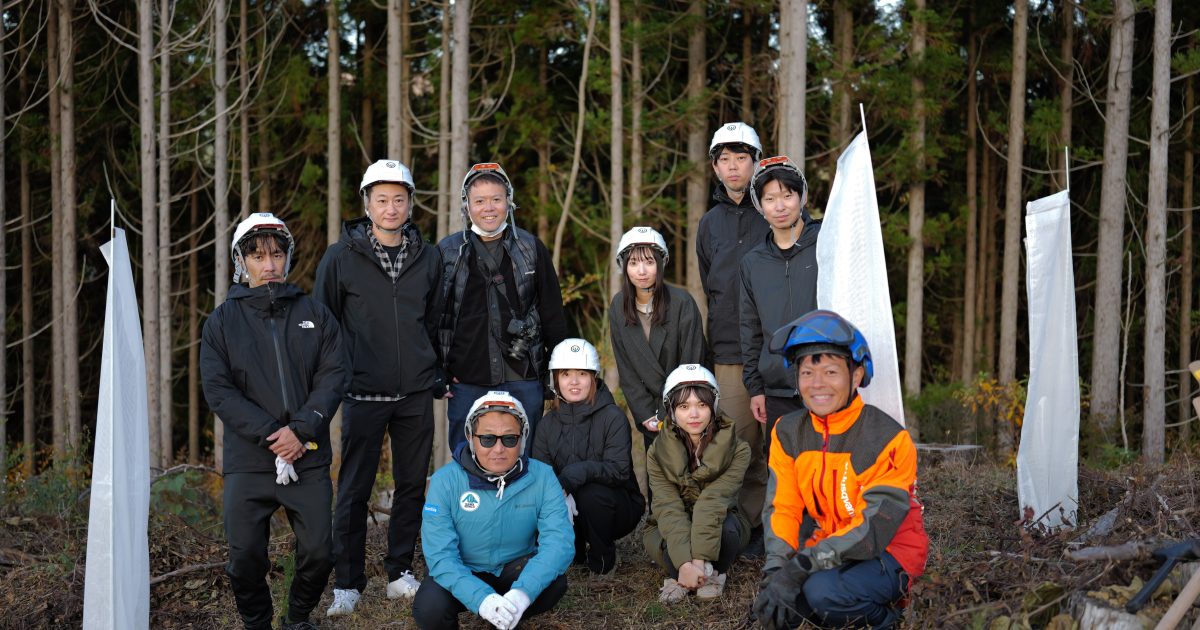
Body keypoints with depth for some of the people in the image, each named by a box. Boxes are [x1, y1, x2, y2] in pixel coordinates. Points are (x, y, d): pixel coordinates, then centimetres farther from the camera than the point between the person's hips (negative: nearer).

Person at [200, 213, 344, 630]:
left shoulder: (315, 314, 9)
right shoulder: (222, 321, 6)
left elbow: (332, 377, 1)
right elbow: (218, 390, -3)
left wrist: (302, 430, -13)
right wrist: (269, 434, -14)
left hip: (309, 459, 1)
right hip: (247, 461, -1)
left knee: (318, 552, -1)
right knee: (246, 556, -4)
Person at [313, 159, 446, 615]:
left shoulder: (428, 257, 7)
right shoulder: (341, 257, -2)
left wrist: (438, 374, 13)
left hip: (416, 394, 3)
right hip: (363, 393, -3)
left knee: (412, 485, 9)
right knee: (354, 491, 2)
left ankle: (400, 572, 24)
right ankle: (347, 583, 13)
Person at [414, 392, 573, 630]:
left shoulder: (542, 477, -14)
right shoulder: (445, 480, -18)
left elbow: (559, 541, -25)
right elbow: (440, 556, -24)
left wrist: (522, 592, -43)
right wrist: (481, 598, -43)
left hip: (516, 568, 2)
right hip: (463, 573, -1)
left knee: (554, 581, -29)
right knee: (430, 608, -32)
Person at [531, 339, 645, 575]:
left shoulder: (613, 417, -12)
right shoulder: (548, 423, 3)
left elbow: (619, 469, -23)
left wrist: (578, 472, -40)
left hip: (618, 506, -3)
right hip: (568, 503, 3)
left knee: (592, 493, -35)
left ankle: (603, 558, -6)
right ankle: (575, 552, 6)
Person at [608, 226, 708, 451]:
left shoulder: (682, 302, -16)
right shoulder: (618, 307, -4)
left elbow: (691, 366, -13)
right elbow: (626, 369, 0)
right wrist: (646, 415, -7)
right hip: (650, 411, 4)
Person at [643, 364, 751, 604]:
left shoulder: (736, 449, -16)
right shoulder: (658, 452, -13)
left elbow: (713, 502, -28)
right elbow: (668, 508, -25)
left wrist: (699, 559, -37)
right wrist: (685, 563, -38)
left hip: (717, 528, 0)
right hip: (671, 532, 0)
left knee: (727, 527, -35)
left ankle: (714, 575, -6)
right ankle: (676, 576, -5)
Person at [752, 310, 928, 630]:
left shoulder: (888, 439, -19)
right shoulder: (788, 432, -2)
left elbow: (873, 528, -23)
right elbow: (782, 509, -7)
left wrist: (801, 566, -33)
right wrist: (776, 572, -26)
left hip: (888, 553, -5)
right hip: (829, 550, 5)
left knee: (823, 591, -32)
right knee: (776, 597, -20)